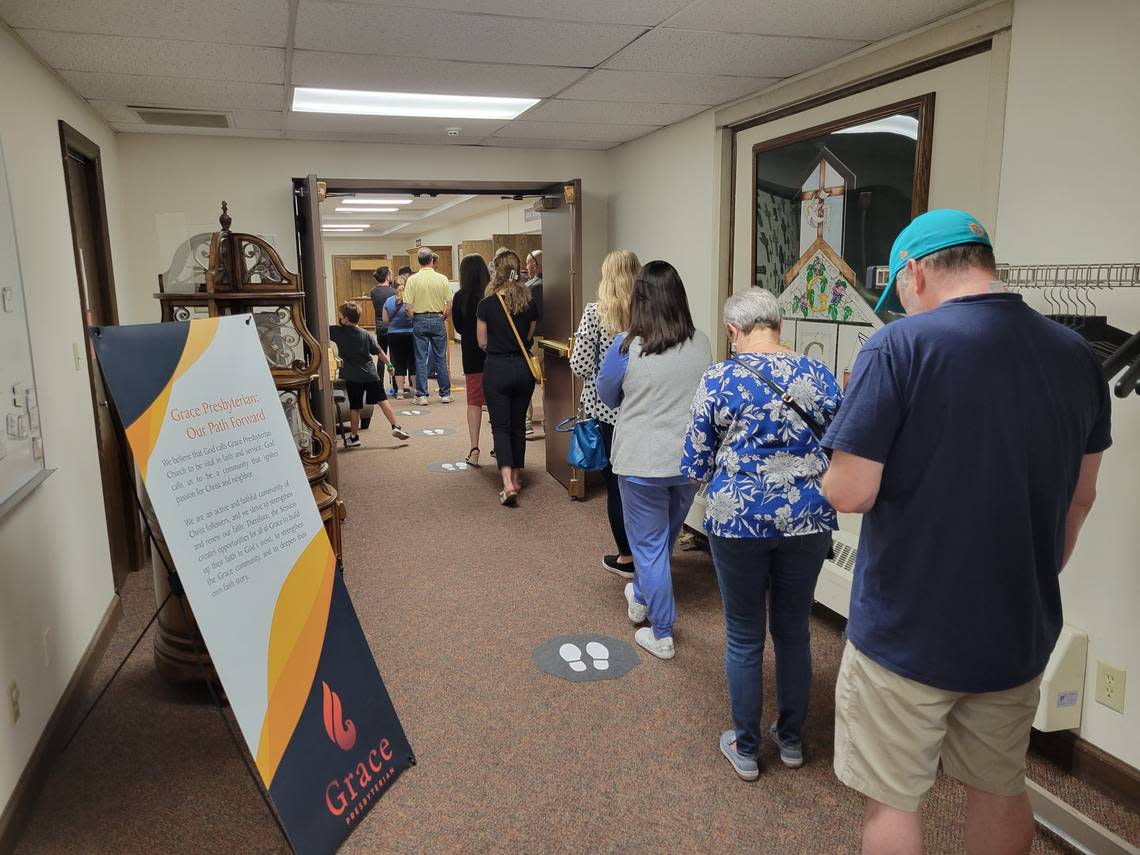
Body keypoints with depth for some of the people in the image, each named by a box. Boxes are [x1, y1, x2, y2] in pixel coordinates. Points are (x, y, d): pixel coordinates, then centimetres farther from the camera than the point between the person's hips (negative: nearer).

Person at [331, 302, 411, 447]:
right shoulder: (365, 334, 3)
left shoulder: (338, 332, -4)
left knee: (354, 407, 5)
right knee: (382, 400, 5)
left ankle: (354, 437, 14)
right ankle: (396, 427, -1)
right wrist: (389, 364, 17)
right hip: (370, 375, 2)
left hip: (352, 377, -2)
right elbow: (379, 352, 5)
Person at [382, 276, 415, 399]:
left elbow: (385, 320, 3)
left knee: (399, 364, 8)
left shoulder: (388, 301, -1)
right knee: (413, 363, 8)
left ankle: (400, 391, 10)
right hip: (410, 334, -3)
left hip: (394, 336, 3)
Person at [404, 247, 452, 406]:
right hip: (437, 319, 1)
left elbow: (408, 306, -9)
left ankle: (422, 395, 5)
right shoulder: (442, 279, -4)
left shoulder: (412, 280, -7)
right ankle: (445, 393, 13)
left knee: (421, 359, 5)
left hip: (420, 320, -1)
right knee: (441, 358, 9)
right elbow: (450, 304, -3)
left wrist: (414, 320, 9)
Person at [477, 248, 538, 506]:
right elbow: (530, 338, 9)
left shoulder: (487, 304, -10)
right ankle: (516, 476, 27)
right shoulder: (529, 304, 0)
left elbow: (482, 343, -2)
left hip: (497, 369, -3)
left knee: (501, 426, 1)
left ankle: (508, 483, -13)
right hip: (524, 368, 4)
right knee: (518, 424, 16)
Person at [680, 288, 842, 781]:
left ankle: (746, 750, 27)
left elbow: (695, 467, -6)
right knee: (794, 630, 19)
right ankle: (791, 741, 35)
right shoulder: (820, 376, 0)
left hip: (739, 520, -3)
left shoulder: (720, 380, -9)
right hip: (808, 519, 3)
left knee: (744, 638, 12)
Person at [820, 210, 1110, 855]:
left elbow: (849, 493, -22)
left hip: (907, 633, -6)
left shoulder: (899, 348, -19)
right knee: (1001, 791, 24)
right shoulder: (1077, 355, 0)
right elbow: (1079, 498, 9)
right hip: (1019, 632, 6)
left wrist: (837, 469, 1)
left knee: (894, 801, 13)